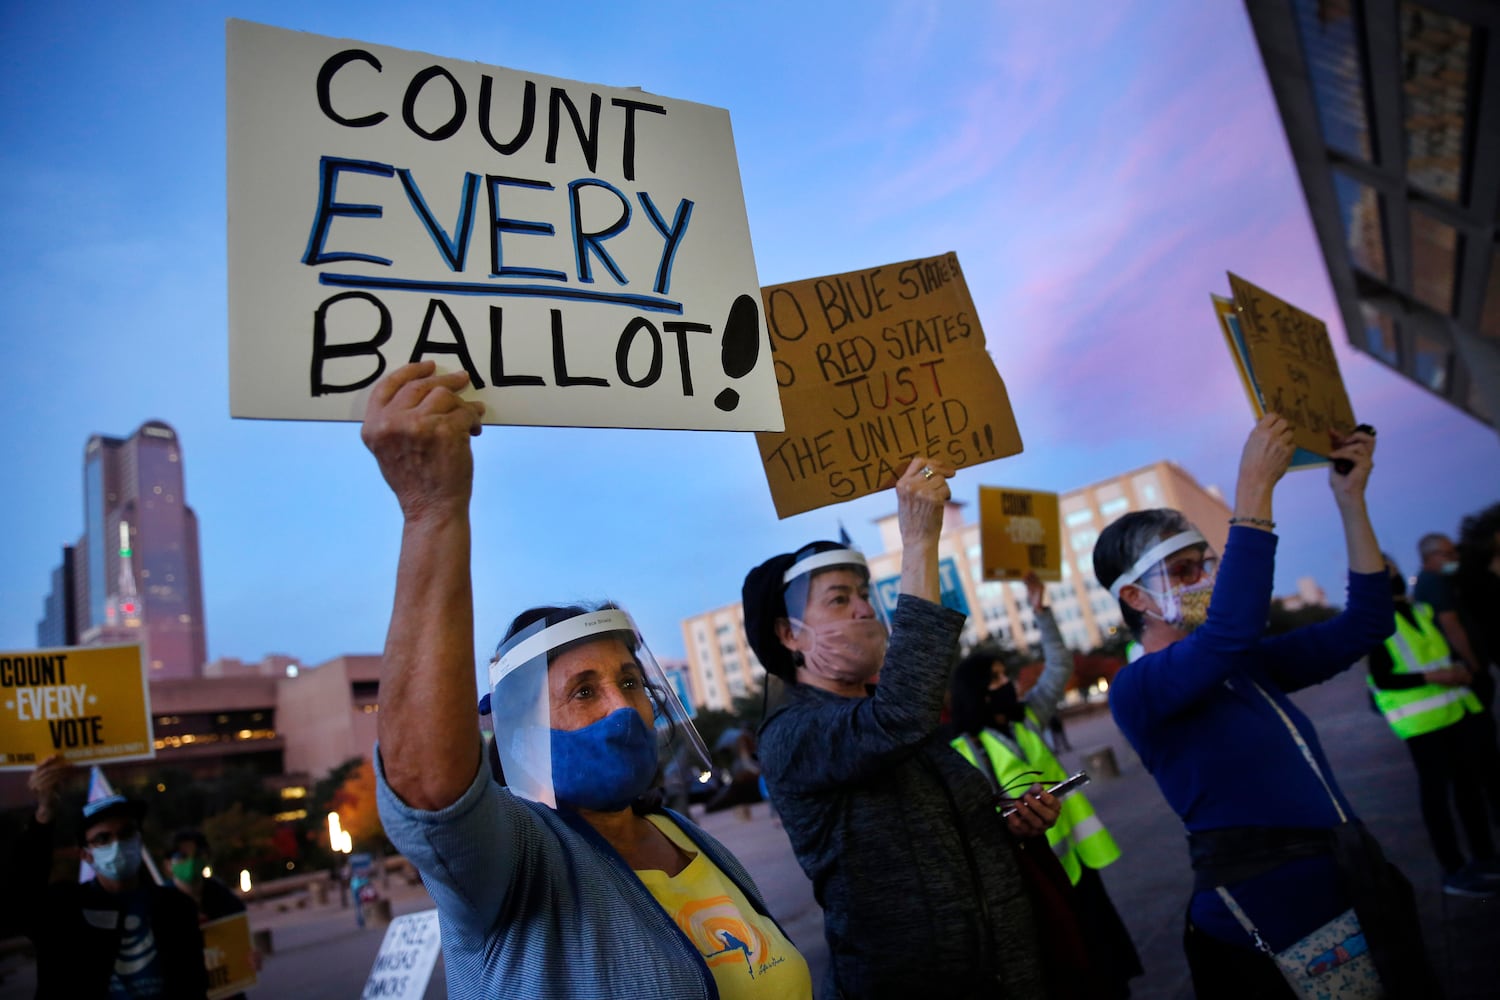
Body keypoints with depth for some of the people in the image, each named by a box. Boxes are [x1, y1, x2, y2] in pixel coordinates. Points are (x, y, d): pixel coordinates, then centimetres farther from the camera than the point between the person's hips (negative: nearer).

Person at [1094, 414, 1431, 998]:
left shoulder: (1247, 665, 10)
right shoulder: (1135, 688, -15)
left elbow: (1363, 625, 12)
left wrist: (1350, 499, 5)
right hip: (1276, 925, -8)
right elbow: (1231, 629, -33)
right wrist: (1254, 487, -28)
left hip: (1356, 898, 8)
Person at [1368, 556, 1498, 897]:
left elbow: (1442, 653, 20)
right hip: (1420, 717, -7)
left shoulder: (1422, 610, 12)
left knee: (1469, 777, 11)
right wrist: (1431, 677, -20)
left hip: (1456, 706, 7)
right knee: (1436, 786, -1)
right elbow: (1382, 679, -13)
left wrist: (1458, 671, -1)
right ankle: (1453, 870, 7)